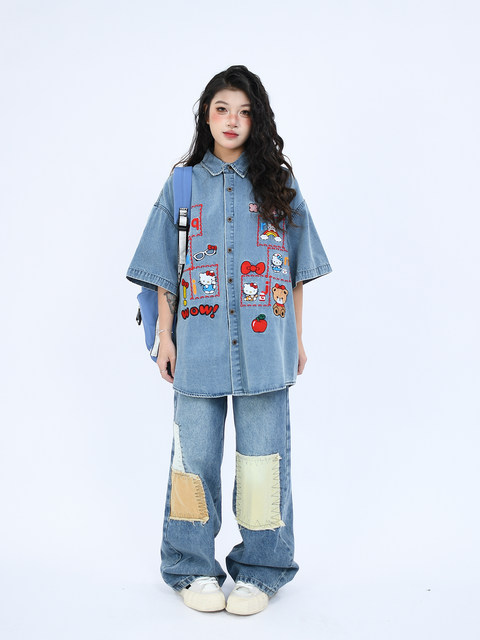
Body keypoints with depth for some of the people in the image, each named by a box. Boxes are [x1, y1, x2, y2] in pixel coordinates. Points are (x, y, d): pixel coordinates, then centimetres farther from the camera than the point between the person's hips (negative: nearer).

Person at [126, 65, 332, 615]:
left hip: (264, 343, 0)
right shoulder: (184, 183, 10)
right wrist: (165, 337, 4)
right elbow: (164, 270, 10)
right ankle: (194, 568, 19)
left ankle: (260, 570, 17)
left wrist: (296, 336, 8)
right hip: (199, 339, 0)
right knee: (196, 451, 3)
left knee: (262, 454, 3)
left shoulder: (278, 183, 10)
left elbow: (297, 270, 11)